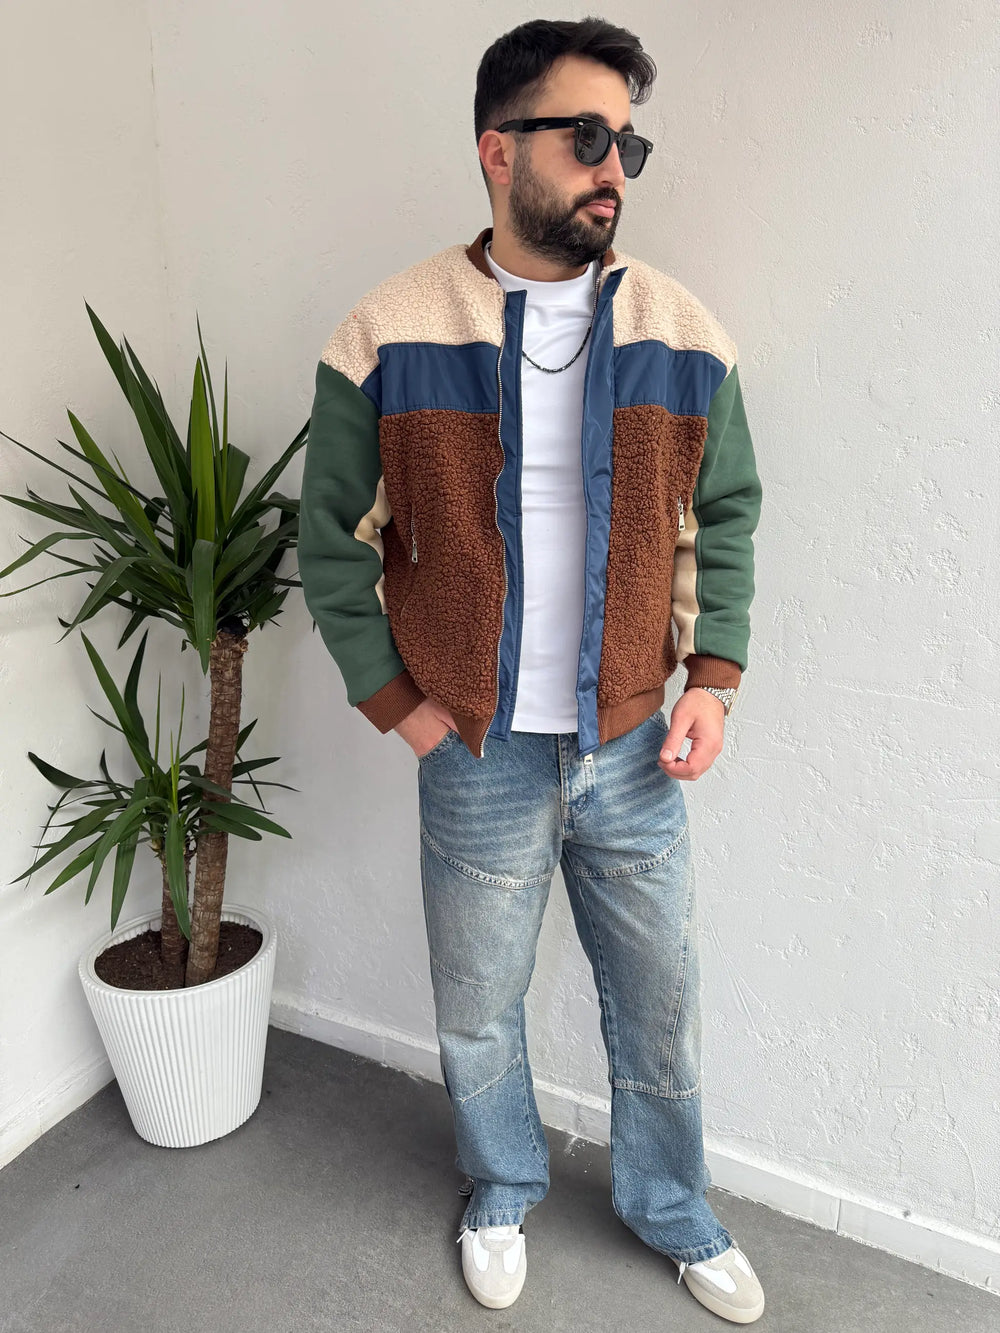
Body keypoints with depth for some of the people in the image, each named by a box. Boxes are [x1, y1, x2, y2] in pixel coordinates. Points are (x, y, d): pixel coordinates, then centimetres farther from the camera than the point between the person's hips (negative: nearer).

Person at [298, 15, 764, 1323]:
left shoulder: (685, 334, -1)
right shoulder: (389, 336, -8)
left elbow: (727, 514, 8)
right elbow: (330, 536, 0)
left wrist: (714, 678, -2)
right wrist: (395, 702, -4)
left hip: (636, 754, 2)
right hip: (479, 761, -1)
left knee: (661, 1013, 18)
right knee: (478, 1018, 18)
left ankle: (675, 1212, 48)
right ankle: (503, 1191, 50)